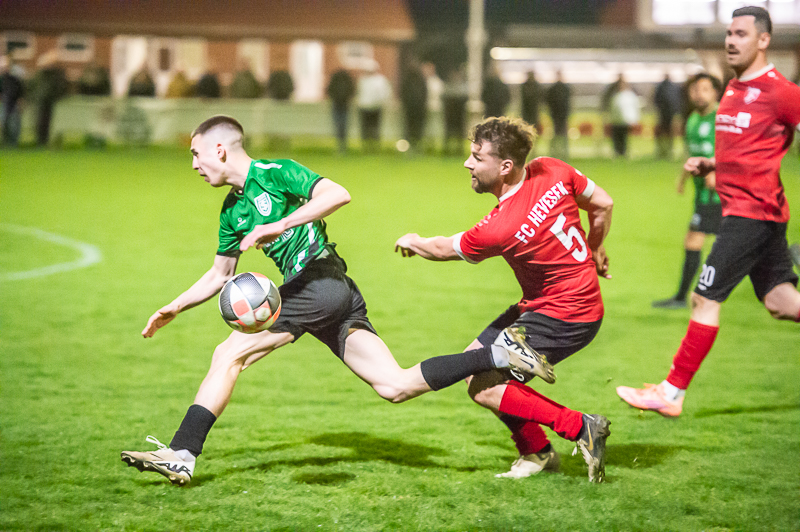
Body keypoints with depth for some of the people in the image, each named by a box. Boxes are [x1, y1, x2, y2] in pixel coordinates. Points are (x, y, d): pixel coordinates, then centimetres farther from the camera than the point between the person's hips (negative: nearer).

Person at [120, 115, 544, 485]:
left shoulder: (274, 173, -3)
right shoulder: (232, 211, 23)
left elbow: (338, 194, -17)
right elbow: (219, 275, 32)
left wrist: (277, 226, -23)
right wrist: (175, 309, 24)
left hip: (323, 282, -9)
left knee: (228, 355, -12)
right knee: (395, 386, -4)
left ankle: (181, 454, -14)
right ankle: (497, 354, -4)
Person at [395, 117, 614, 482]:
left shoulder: (499, 229, -28)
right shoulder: (552, 171, -9)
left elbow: (445, 249, -7)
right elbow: (602, 204, 6)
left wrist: (411, 242, 15)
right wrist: (593, 252, 23)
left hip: (564, 318, -9)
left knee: (485, 388, -10)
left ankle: (582, 428, -4)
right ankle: (536, 452, 20)